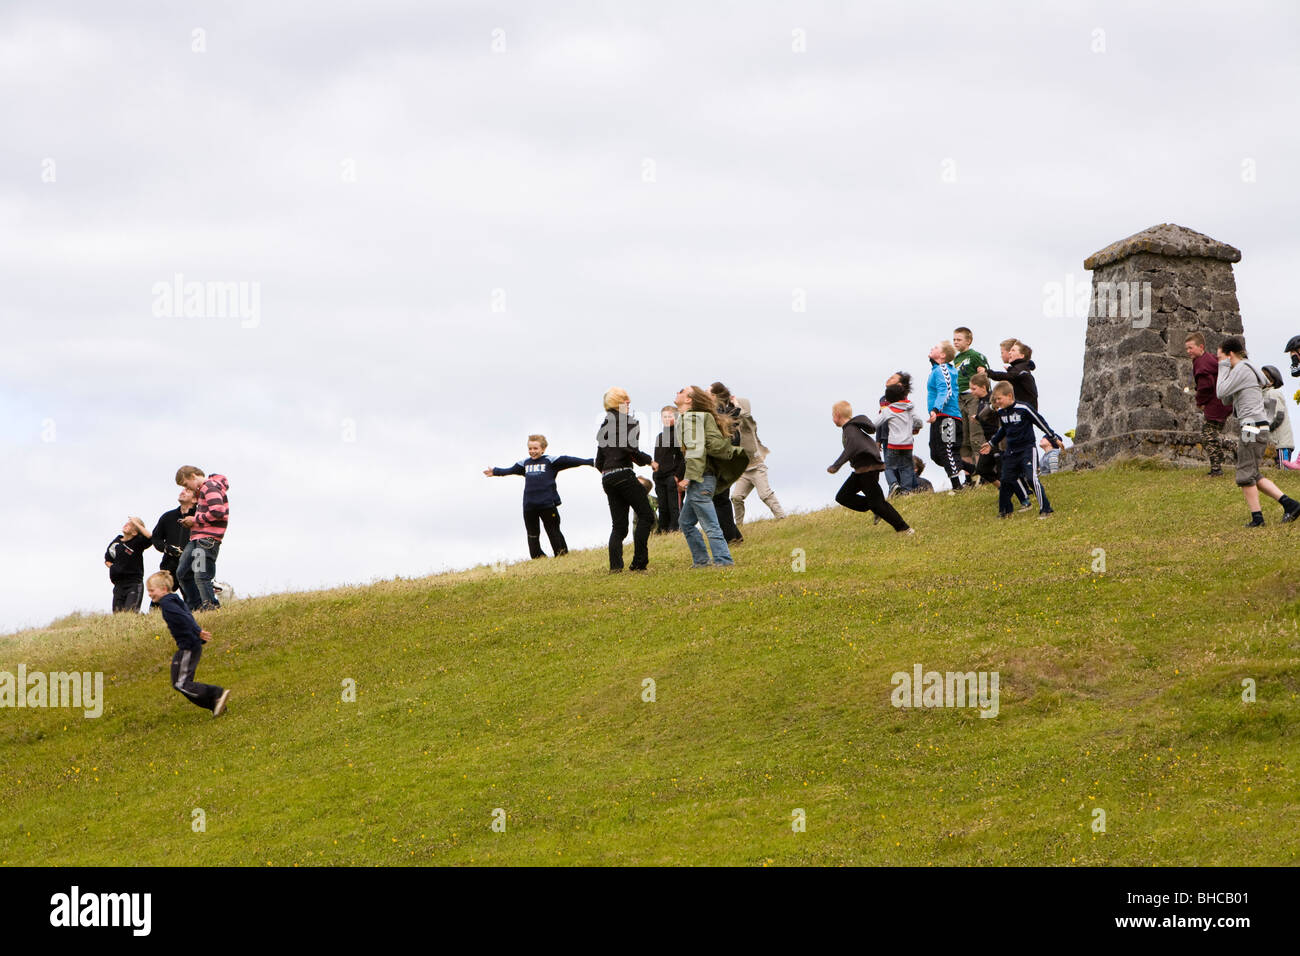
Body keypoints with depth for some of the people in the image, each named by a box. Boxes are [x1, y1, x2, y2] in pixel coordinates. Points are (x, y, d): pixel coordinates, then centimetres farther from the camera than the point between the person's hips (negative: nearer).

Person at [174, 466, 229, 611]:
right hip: (196, 539, 11)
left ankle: (211, 607, -11)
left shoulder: (210, 487, -10)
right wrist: (191, 522, 9)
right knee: (182, 573, 12)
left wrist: (195, 520, -10)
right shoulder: (201, 490, 21)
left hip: (208, 539, -11)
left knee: (201, 576, -15)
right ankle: (196, 606, 16)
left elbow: (217, 512, -21)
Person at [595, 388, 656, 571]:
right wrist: (648, 460, -2)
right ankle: (638, 562, -14)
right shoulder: (630, 422, -2)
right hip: (623, 474, -7)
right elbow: (631, 449, -17)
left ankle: (615, 566, -6)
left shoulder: (605, 426, 19)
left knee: (618, 526, 7)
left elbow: (599, 462, 17)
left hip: (607, 478, 7)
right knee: (646, 516, -3)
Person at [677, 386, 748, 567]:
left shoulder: (690, 418, -11)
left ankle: (724, 559, -6)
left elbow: (695, 449, -20)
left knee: (710, 525, -7)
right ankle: (701, 560, 20)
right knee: (685, 522, 17)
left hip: (700, 481, -10)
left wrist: (689, 477, -23)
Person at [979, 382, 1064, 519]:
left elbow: (1041, 422, -8)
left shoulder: (1023, 409, -16)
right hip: (1011, 452, 7)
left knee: (1031, 478, -18)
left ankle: (1045, 509, -12)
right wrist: (991, 443, 27)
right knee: (1006, 480, 8)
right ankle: (1004, 511, 24)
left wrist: (1055, 439, -3)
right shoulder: (1001, 412, 5)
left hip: (1027, 449, -7)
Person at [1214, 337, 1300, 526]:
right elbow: (1226, 401, 25)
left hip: (1253, 427, -10)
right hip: (1258, 429, 10)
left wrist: (1224, 368, -2)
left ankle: (1257, 517, -2)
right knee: (1254, 477, 12)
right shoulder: (1247, 370, 21)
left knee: (1245, 476, -4)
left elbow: (1221, 392, -13)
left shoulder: (1242, 369, -9)